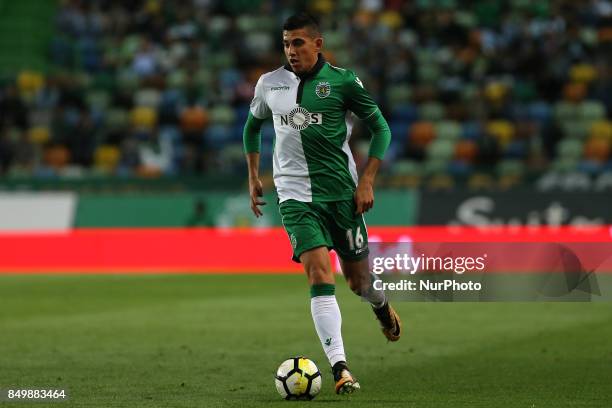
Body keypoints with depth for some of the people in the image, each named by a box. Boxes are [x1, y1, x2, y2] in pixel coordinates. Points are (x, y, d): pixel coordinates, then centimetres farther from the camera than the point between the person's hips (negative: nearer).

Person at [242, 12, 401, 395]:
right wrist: (254, 175, 18)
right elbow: (253, 125, 23)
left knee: (359, 280, 8)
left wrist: (367, 181, -6)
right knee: (320, 275, -16)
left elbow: (380, 128, 1)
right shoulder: (269, 84, 5)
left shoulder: (342, 81, -5)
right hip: (295, 195, 1)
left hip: (342, 192, -1)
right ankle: (340, 369, -19)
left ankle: (381, 305, 47)